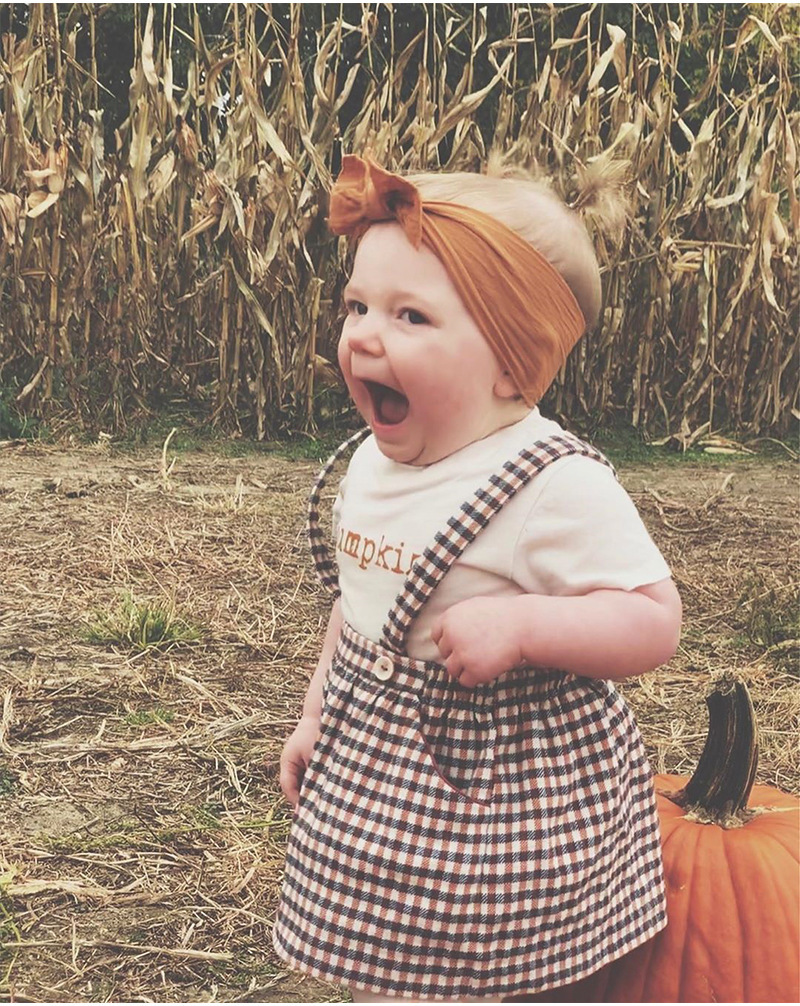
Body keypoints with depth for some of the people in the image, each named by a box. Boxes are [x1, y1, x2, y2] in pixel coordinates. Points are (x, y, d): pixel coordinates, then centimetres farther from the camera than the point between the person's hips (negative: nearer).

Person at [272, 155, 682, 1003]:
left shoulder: (558, 487, -23)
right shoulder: (371, 463, 1)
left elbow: (655, 620, -23)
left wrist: (519, 621, -36)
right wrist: (317, 715, 17)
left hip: (505, 794, -7)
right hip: (372, 775, 7)